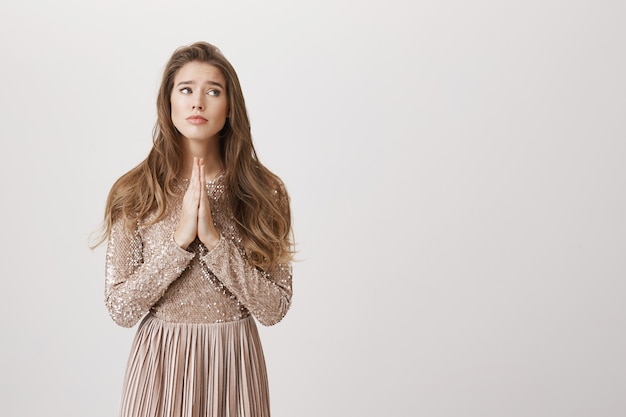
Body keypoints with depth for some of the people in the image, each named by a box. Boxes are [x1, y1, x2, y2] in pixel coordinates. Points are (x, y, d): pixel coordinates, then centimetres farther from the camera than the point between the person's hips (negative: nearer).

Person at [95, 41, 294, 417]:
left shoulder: (264, 191, -6)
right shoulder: (133, 192, -6)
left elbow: (274, 308, -10)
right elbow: (121, 309, -9)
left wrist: (215, 239, -20)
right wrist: (179, 239, -19)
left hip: (233, 361, 1)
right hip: (160, 361, 0)